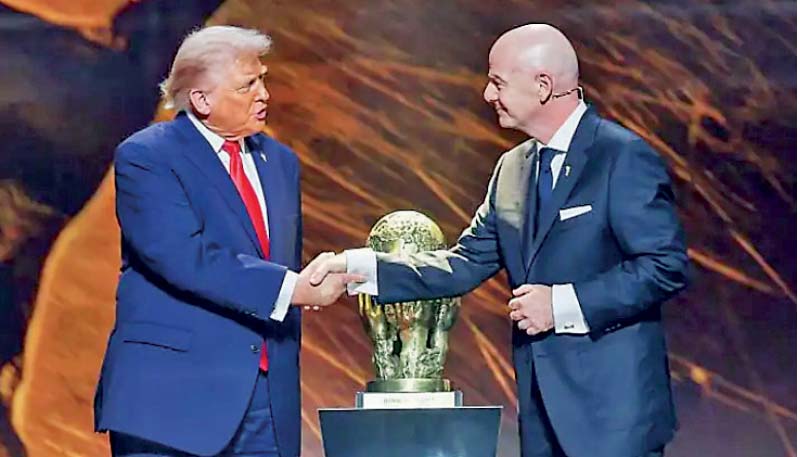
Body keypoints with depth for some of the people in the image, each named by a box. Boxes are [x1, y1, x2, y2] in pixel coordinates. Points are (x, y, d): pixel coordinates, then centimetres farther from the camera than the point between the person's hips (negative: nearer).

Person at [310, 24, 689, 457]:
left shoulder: (625, 158, -10)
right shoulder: (512, 169, 13)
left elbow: (666, 267, -15)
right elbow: (465, 264, 11)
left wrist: (563, 304, -18)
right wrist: (358, 266, 0)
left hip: (613, 406, -7)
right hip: (542, 405, 7)